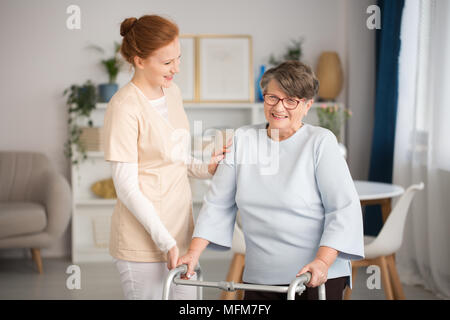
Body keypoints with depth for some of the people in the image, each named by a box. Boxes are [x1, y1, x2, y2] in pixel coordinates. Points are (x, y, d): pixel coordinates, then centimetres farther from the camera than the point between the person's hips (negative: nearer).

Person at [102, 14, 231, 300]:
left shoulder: (172, 92, 8)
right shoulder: (125, 107, -16)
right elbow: (127, 187, -16)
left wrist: (205, 169, -1)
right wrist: (165, 242, -18)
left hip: (180, 230, 8)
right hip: (143, 241, -8)